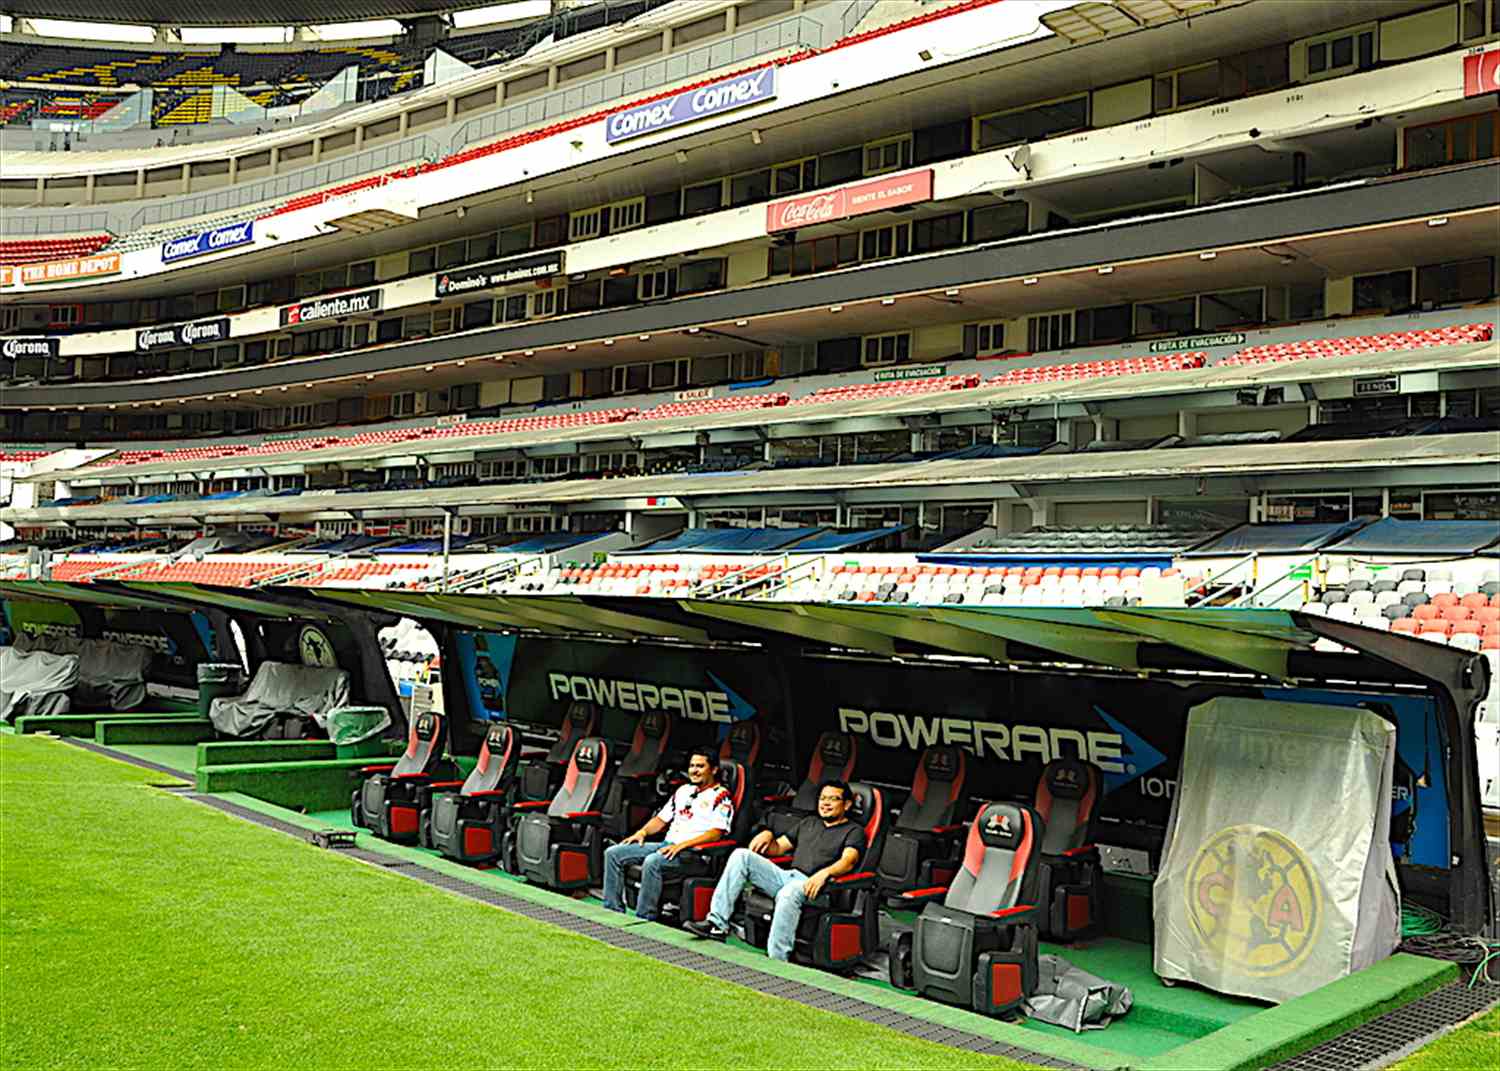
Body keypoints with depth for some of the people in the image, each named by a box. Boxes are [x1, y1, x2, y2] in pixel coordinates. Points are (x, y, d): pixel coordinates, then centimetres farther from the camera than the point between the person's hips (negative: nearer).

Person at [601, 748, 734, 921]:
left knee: (652, 862, -37)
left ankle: (644, 919, -29)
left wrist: (682, 845, -21)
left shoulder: (721, 796, -1)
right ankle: (613, 912, -3)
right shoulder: (684, 790, 23)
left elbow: (717, 833, -14)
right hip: (666, 845, 8)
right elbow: (662, 819, 26)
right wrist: (643, 832, 6)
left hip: (693, 851, -8)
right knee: (613, 853, -4)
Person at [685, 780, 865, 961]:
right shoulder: (809, 822, 30)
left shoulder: (854, 831, 9)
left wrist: (825, 873, -30)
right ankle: (718, 924, -17)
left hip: (810, 885, -7)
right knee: (741, 855, -11)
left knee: (788, 892, -40)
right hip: (786, 875, 7)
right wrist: (768, 834, 8)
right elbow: (778, 848, 31)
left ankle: (777, 959, -42)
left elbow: (848, 861, -10)